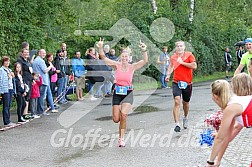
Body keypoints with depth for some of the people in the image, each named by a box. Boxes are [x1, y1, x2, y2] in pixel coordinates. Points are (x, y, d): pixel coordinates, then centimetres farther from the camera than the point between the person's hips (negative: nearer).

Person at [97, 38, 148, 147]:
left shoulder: (132, 67, -3)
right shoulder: (117, 65, -1)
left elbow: (145, 61, -15)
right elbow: (103, 58, -8)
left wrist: (144, 51, -32)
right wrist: (100, 48, -24)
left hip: (128, 93, -1)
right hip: (117, 93, 1)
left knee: (123, 115, -18)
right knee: (116, 119, 0)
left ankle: (121, 138, -3)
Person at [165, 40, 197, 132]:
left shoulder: (189, 55, -4)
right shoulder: (173, 57, 5)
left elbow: (194, 66, -16)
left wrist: (182, 62, -16)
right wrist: (168, 75, 12)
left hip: (187, 83, 0)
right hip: (176, 82, 0)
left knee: (185, 103, 16)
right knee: (177, 101, -18)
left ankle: (185, 118, 47)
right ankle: (177, 124, -20)